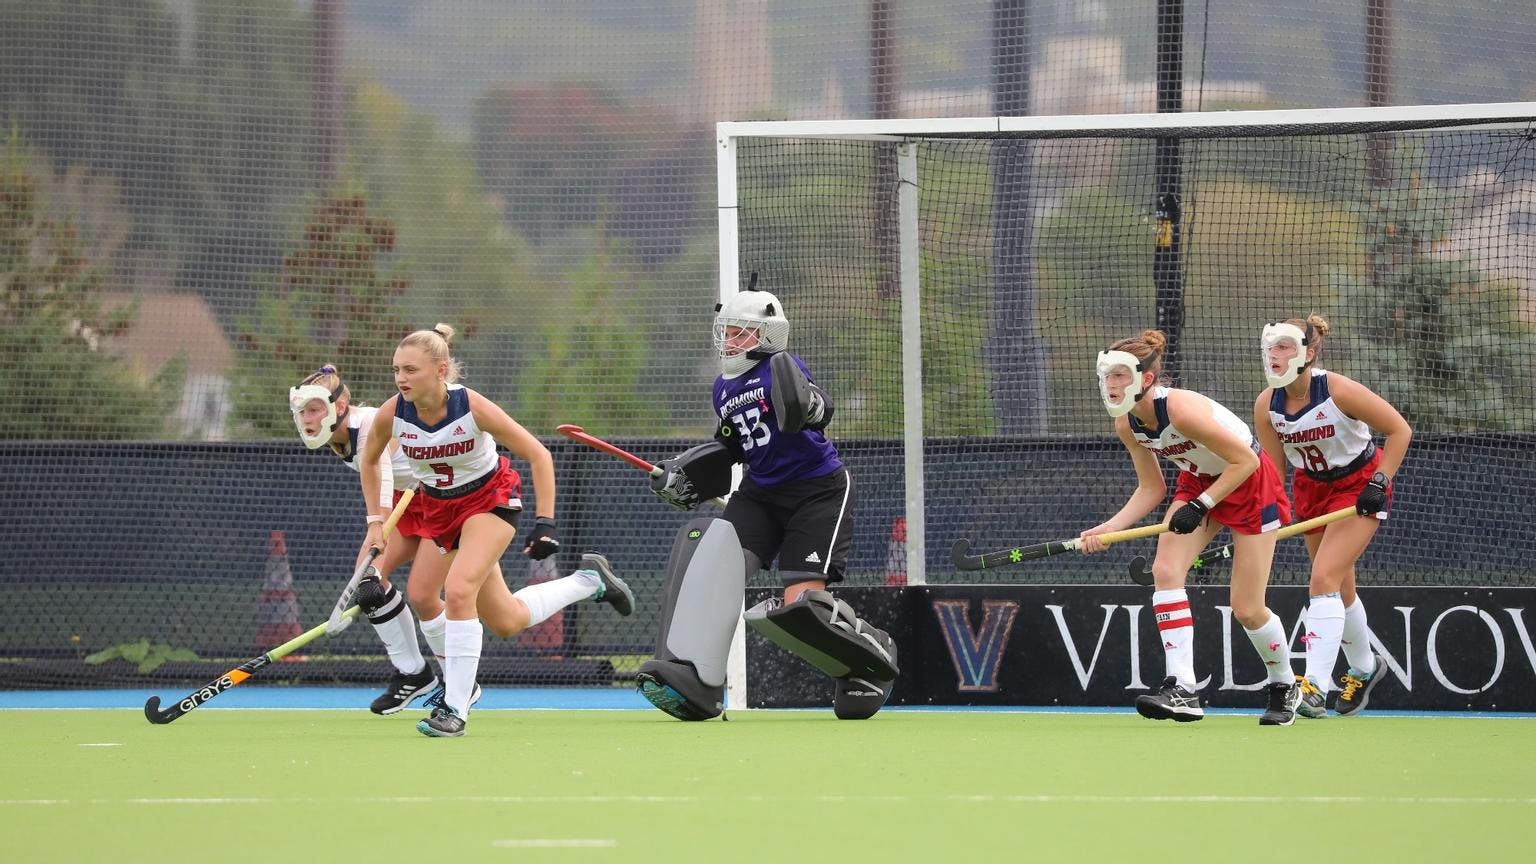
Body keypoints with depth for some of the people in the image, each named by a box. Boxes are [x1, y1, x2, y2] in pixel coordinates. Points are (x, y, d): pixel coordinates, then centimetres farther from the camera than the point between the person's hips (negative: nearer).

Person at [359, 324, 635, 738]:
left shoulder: (473, 408, -29)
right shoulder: (391, 415, -19)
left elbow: (539, 456, -18)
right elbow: (369, 460, 4)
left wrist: (545, 523, -22)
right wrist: (374, 522, 2)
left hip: (491, 498, -5)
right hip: (439, 508, 5)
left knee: (458, 591, -27)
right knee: (507, 622, 9)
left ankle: (455, 708, -18)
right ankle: (589, 581, 35)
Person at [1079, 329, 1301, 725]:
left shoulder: (1181, 410, -33)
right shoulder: (1127, 425, -10)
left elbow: (1245, 460, -26)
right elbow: (1151, 489, 1)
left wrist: (1201, 505, -27)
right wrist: (1110, 527, -12)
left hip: (1250, 484, -7)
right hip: (1197, 481, 7)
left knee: (1247, 610, -2)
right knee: (1165, 570, -18)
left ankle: (1284, 686, 26)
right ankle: (1181, 688, -21)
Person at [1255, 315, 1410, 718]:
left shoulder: (1339, 391, -28)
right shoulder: (1267, 405, -13)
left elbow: (1399, 430, -18)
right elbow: (1272, 465, -1)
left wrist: (1379, 483, -20)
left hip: (1360, 485, -6)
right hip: (1311, 485, 6)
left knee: (1324, 581, -20)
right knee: (1340, 589, 15)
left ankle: (1316, 687, -24)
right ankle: (1364, 668, 41)